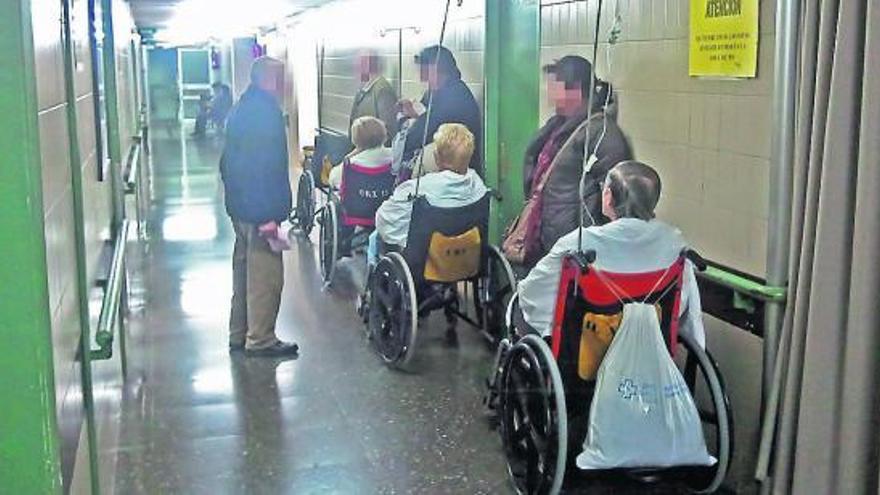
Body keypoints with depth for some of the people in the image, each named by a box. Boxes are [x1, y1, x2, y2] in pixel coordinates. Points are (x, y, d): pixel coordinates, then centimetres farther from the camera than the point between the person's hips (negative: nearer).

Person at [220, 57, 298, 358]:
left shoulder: (241, 108, 13)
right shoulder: (265, 110, -17)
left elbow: (228, 160, 19)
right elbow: (266, 165, -23)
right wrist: (269, 214, -24)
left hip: (239, 205, 10)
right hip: (259, 207, -10)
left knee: (244, 270, 17)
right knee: (266, 275, -3)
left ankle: (239, 335, 26)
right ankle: (260, 340, 4)